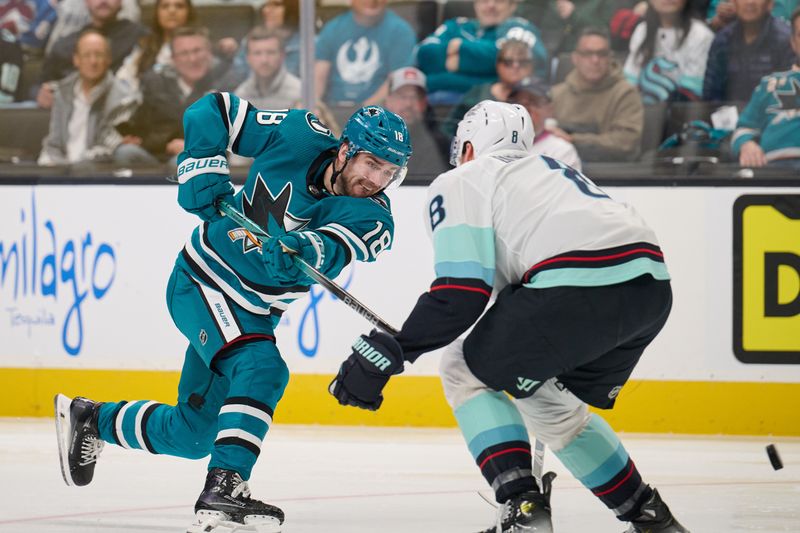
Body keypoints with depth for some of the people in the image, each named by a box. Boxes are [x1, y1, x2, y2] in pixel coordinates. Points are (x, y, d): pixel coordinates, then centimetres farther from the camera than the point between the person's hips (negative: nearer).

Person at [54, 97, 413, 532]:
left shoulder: (371, 217, -17)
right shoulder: (298, 136, -18)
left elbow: (333, 248, -39)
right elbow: (210, 111, -7)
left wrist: (304, 251, -60)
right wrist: (203, 173, -19)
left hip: (252, 312, 5)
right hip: (202, 282, -5)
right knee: (260, 366, -30)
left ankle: (90, 420, 37)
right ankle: (223, 489, -36)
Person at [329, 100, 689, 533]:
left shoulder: (458, 183, 13)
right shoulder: (553, 169, 36)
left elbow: (462, 292, -1)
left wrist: (388, 352, 3)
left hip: (577, 286, -7)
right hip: (651, 286, 7)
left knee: (466, 374, 12)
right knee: (547, 400, 28)